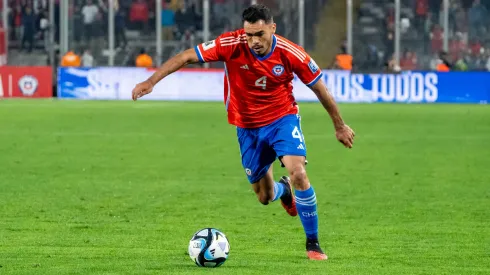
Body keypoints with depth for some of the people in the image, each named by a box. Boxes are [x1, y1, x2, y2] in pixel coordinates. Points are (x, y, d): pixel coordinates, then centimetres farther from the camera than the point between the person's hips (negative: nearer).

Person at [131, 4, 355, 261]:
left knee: (298, 172, -26)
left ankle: (313, 244, -9)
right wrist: (151, 81, -27)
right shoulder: (231, 45, -22)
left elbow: (319, 88, -6)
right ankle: (284, 189, 50)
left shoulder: (290, 53, -21)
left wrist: (339, 126, 3)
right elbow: (186, 56, -19)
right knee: (264, 196, 9)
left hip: (282, 118, -2)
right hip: (247, 126, 2)